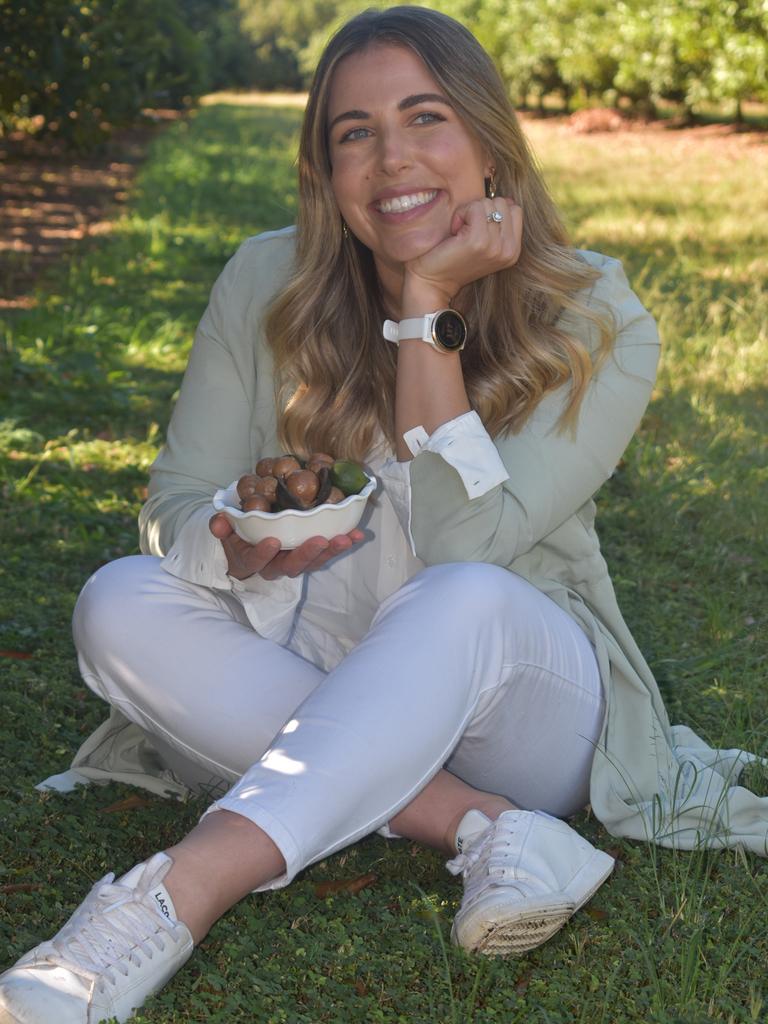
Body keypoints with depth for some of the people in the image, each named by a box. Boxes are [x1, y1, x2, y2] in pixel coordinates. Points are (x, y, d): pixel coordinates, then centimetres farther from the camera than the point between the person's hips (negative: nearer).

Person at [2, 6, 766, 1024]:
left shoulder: (598, 324, -12)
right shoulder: (267, 283, -4)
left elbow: (465, 546, -22)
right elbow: (175, 501, -5)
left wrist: (428, 308, -23)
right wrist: (239, 549, -29)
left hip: (522, 697, -3)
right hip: (313, 686, 4)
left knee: (463, 602, -37)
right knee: (119, 602, -24)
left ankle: (178, 894, -43)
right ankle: (481, 825, -30)